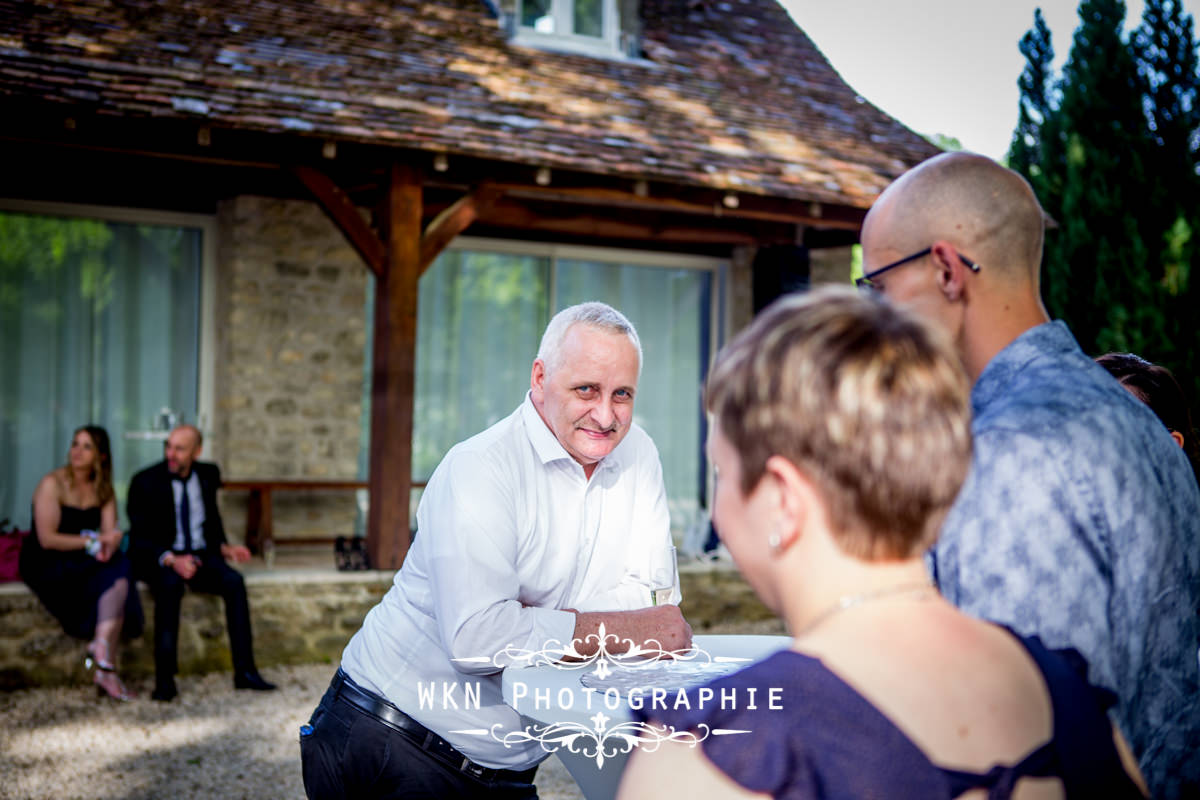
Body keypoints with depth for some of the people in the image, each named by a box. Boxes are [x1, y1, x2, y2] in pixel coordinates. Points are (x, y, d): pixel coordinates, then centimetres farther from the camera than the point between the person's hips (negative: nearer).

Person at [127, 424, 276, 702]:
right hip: (159, 561, -3)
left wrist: (223, 547, -2)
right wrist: (171, 560, -27)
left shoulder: (208, 475, 6)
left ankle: (244, 671, -22)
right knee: (170, 584, -37)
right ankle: (164, 680, -34)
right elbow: (139, 538, -10)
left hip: (200, 556, 4)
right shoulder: (145, 482, -7)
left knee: (234, 581, -25)